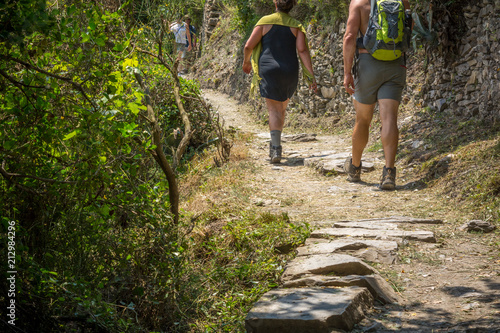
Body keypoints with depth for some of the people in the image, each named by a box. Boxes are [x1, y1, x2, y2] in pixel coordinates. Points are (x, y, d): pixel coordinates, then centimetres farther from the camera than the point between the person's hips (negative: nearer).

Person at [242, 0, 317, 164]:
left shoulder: (265, 21, 0)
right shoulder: (296, 26, 4)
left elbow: (248, 46, -3)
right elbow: (303, 50, -7)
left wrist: (246, 62, 18)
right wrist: (311, 76, -8)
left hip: (269, 70, -2)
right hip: (290, 71, 3)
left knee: (274, 109, -5)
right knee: (281, 107, 21)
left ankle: (276, 148, -23)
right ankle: (274, 143, 30)